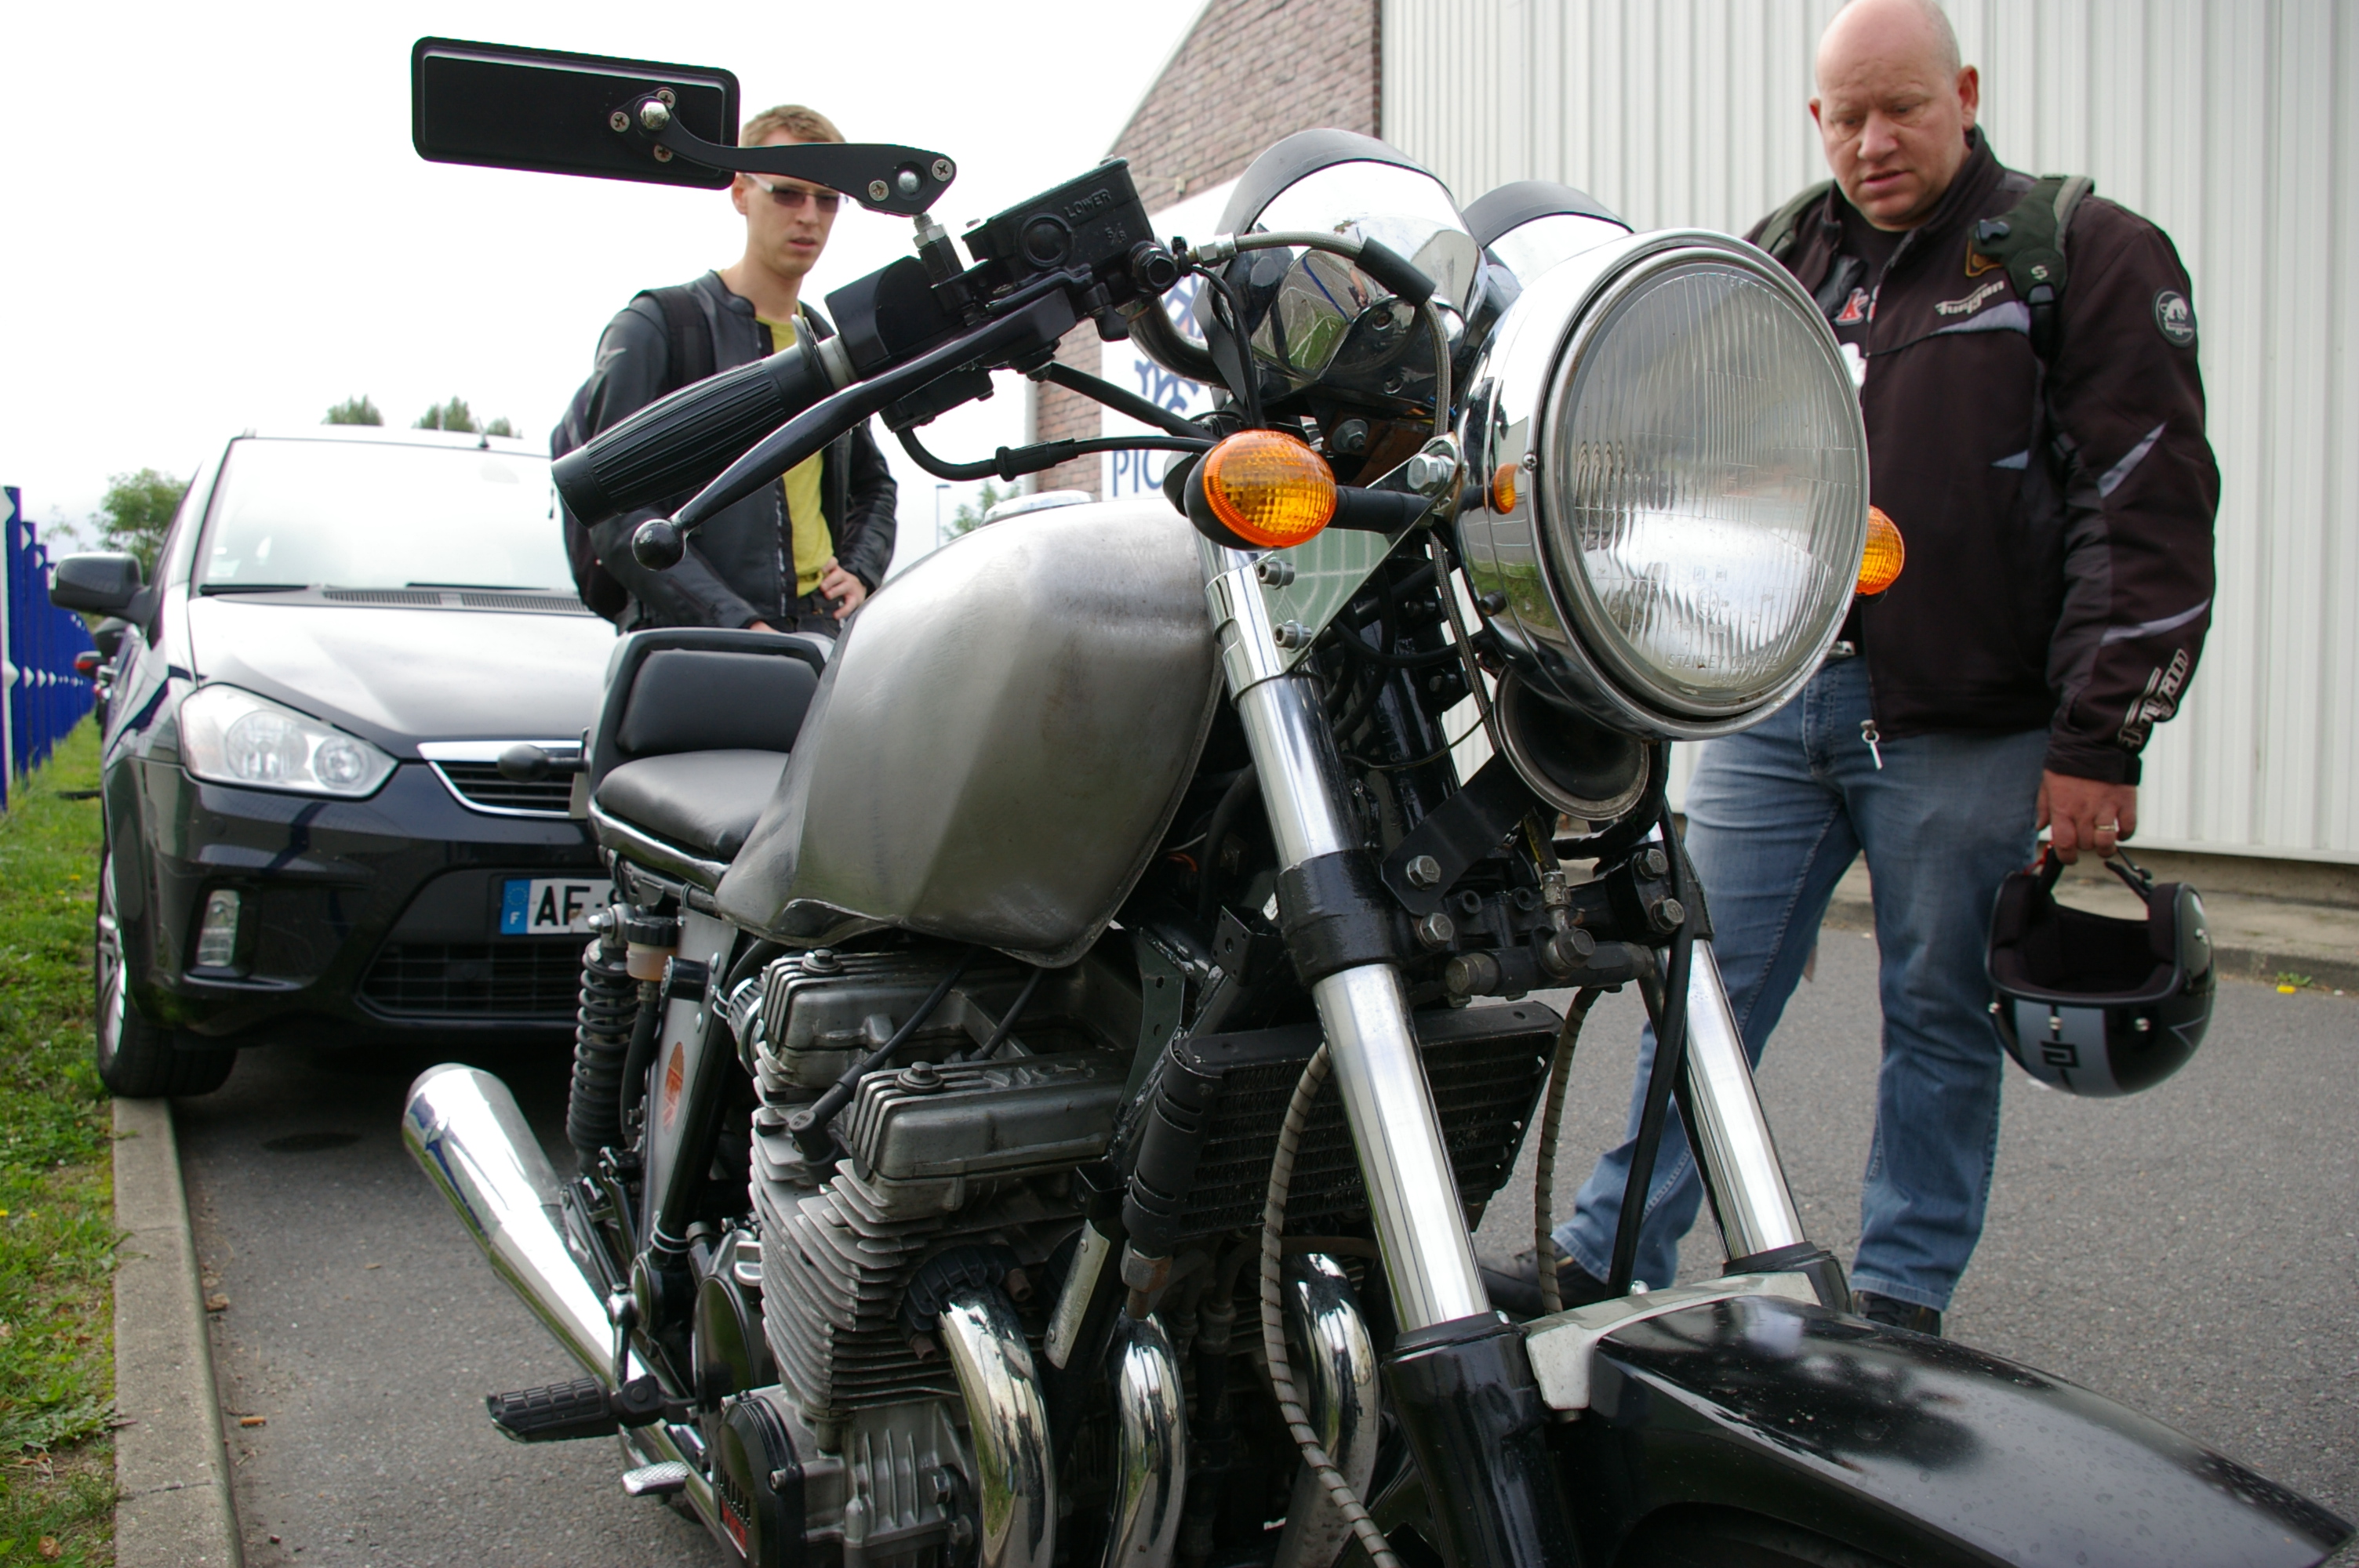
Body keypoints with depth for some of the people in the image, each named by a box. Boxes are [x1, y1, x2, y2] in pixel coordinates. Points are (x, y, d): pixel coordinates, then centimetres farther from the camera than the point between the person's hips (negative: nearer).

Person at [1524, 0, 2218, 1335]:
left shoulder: (2091, 255, 0)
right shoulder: (1774, 263, 15)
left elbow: (2150, 513, -5)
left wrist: (2099, 742, -11)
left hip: (1964, 727, -4)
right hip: (1775, 707, 4)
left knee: (1940, 1018, 8)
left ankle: (1901, 1301, 23)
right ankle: (1608, 1263, 16)